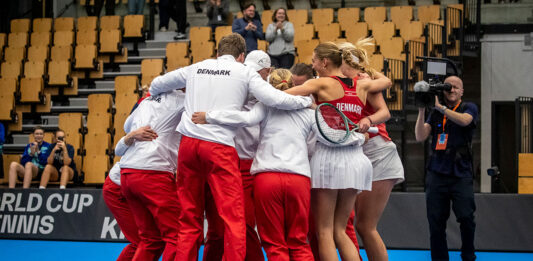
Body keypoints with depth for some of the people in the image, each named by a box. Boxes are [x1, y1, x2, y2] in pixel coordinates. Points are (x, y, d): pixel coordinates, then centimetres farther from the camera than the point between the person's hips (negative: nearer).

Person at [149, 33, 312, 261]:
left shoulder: (195, 68, 20)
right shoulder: (244, 72, 8)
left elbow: (157, 84, 32)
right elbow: (275, 99, -3)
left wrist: (153, 95, 54)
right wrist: (307, 101, 12)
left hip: (188, 142, 5)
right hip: (220, 146, -5)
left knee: (190, 220, 10)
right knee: (234, 218, -6)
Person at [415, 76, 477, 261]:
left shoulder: (469, 108, 8)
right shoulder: (435, 113, 14)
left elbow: (464, 120, -15)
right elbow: (420, 137, 4)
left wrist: (440, 106, -18)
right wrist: (421, 111, -6)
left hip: (461, 174, -2)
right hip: (437, 173, 3)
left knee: (465, 216, -13)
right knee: (435, 221, -2)